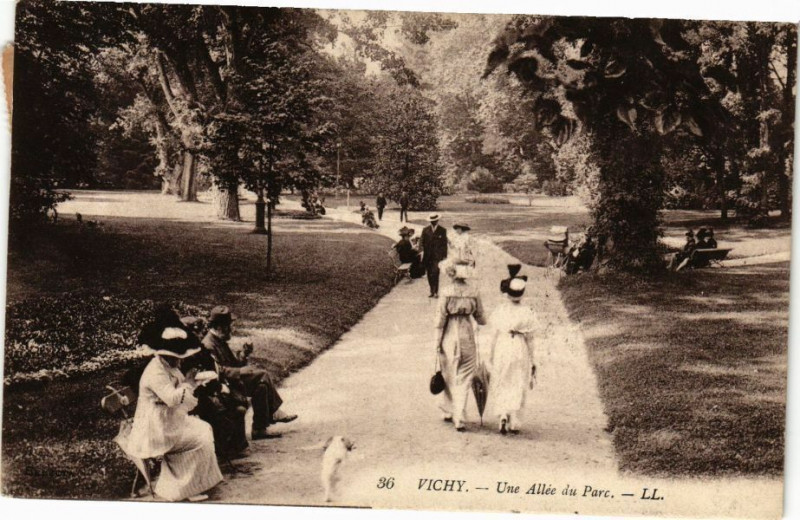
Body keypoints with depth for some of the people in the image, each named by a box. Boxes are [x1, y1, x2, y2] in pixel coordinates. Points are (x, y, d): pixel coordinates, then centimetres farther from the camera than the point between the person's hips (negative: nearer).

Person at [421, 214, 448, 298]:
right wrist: (422, 251, -6)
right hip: (427, 256, 3)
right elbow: (422, 241, 10)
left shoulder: (442, 231, 4)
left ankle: (435, 292, -15)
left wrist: (444, 256, 1)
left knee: (435, 274, -15)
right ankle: (432, 291, 15)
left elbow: (444, 244, 5)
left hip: (437, 256, -3)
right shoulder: (425, 230, 11)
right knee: (429, 274, 6)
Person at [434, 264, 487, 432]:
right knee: (464, 379, 6)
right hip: (467, 337, 1)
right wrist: (484, 322, 27)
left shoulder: (447, 292, -10)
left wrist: (437, 341, -2)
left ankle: (447, 411, 28)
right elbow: (480, 317, 4)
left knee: (448, 375, 16)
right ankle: (459, 418, 0)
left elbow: (440, 319, -8)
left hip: (449, 337, -1)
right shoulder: (473, 292, -4)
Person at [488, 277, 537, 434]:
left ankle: (503, 415, -9)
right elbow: (530, 339, -1)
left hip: (502, 350, 0)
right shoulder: (526, 312, -5)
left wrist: (491, 356, 8)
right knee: (518, 387, 12)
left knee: (500, 386, 12)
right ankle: (514, 423, 15)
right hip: (520, 350, 1)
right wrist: (531, 360, 8)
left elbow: (494, 336, -3)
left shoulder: (500, 311, -6)